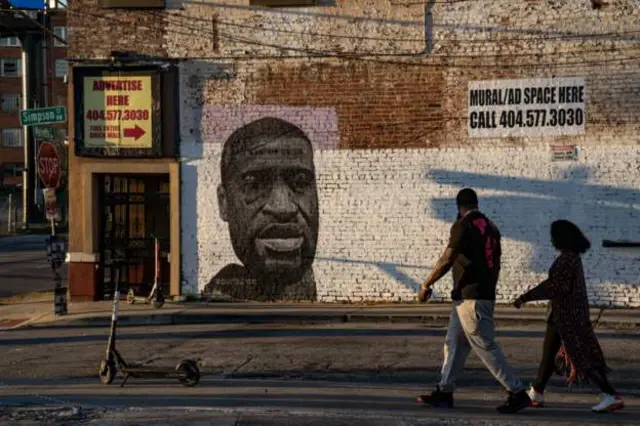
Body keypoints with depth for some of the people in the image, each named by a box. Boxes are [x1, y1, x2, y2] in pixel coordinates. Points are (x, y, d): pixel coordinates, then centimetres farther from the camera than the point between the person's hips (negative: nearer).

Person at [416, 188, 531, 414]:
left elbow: (447, 260, -19)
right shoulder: (491, 227, 12)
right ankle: (444, 392, 15)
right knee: (454, 343, 13)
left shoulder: (463, 226, -13)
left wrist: (426, 285, -10)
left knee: (486, 347, -5)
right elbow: (496, 264, 18)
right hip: (485, 294, 9)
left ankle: (517, 393, -4)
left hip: (469, 297, -9)